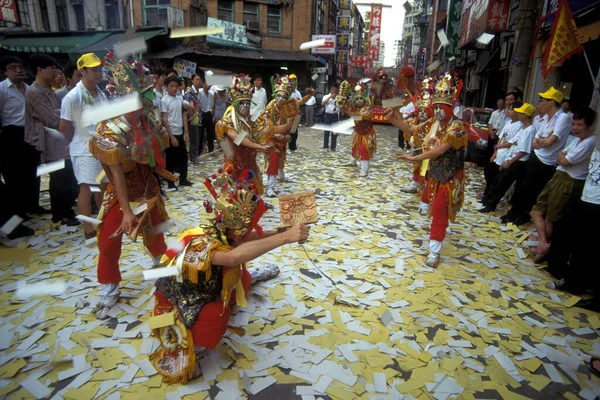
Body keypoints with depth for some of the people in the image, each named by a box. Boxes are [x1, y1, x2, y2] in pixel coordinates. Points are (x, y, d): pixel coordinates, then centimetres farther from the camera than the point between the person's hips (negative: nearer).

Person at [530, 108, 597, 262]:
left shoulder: (590, 142, -16)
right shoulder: (577, 140, 14)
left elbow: (564, 161, -18)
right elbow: (559, 159, 15)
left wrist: (562, 156, 2)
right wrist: (564, 156, -4)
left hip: (570, 184, -9)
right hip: (559, 177, 9)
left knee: (550, 218, 1)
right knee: (537, 210, 4)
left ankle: (543, 245, 15)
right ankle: (543, 242, -1)